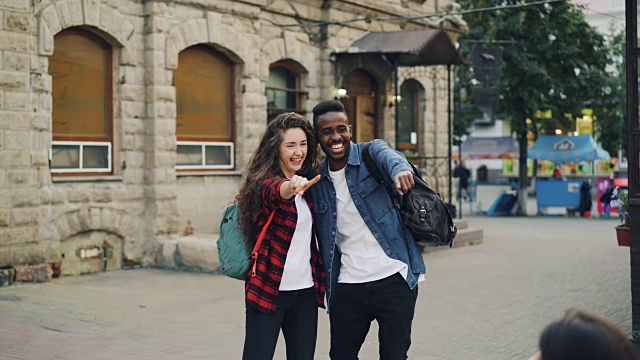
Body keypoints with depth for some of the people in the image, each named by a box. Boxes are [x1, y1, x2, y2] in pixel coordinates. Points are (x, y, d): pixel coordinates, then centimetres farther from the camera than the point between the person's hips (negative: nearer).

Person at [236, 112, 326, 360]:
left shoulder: (307, 184, 7)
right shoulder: (265, 182, -12)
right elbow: (277, 192, -36)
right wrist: (291, 187, -56)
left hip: (305, 290, 6)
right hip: (269, 289, -6)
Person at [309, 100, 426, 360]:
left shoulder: (371, 153, -4)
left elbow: (389, 156, -27)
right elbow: (323, 238, 14)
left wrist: (400, 169, -48)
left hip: (394, 279, -3)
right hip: (348, 286, 3)